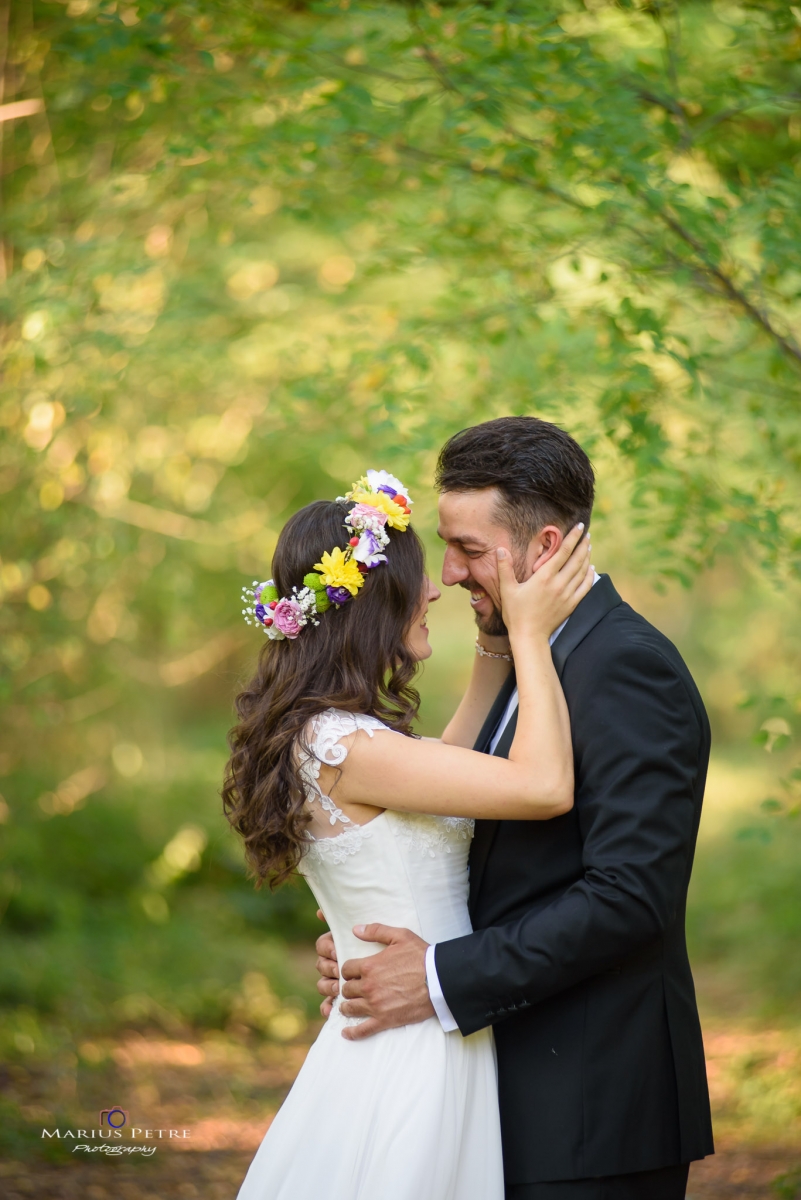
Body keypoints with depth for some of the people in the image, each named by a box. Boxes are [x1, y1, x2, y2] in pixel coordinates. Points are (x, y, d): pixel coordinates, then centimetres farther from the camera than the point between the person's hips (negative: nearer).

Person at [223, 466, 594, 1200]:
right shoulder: (340, 746, -22)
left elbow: (450, 771, 22)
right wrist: (528, 634, -13)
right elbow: (544, 787, -24)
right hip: (412, 1059, -10)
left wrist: (500, 644, 18)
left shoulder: (325, 736, 7)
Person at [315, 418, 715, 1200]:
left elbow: (629, 894, -23)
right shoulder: (533, 665, 15)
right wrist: (367, 947, 0)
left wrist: (443, 979, -21)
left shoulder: (627, 666, -15)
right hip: (529, 1099, 9)